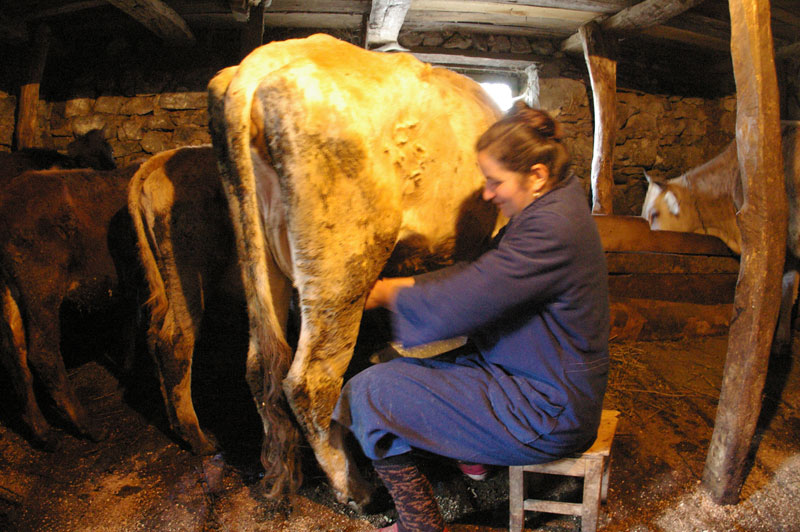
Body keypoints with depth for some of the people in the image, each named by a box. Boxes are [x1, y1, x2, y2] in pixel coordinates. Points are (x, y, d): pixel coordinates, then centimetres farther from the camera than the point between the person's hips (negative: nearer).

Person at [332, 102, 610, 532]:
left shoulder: (552, 230, -26)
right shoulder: (550, 207, 5)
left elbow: (453, 307, -26)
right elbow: (476, 276, 7)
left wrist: (386, 295, -8)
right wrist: (395, 286, 0)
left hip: (547, 414, -10)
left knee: (370, 393, -11)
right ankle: (472, 454, 24)